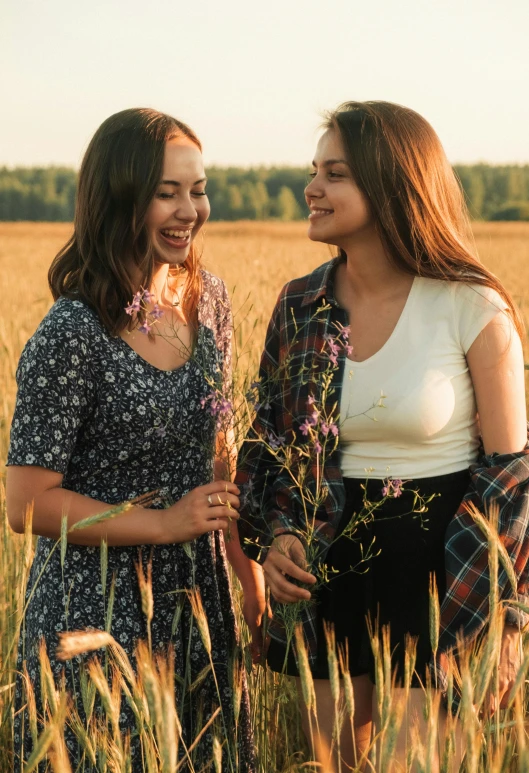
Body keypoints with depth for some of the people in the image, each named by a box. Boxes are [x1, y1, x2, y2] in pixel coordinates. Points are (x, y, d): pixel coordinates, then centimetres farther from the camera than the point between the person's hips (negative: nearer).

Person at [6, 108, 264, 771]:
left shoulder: (207, 301, 1)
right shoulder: (71, 336, -20)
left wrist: (245, 563, 10)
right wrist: (165, 524, -17)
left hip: (199, 596, 6)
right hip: (99, 610, -6)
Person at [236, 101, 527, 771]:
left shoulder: (474, 309, -12)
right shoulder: (300, 306, 1)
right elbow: (265, 441, 11)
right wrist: (271, 536, -6)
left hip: (439, 564, -4)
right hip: (329, 564, 4)